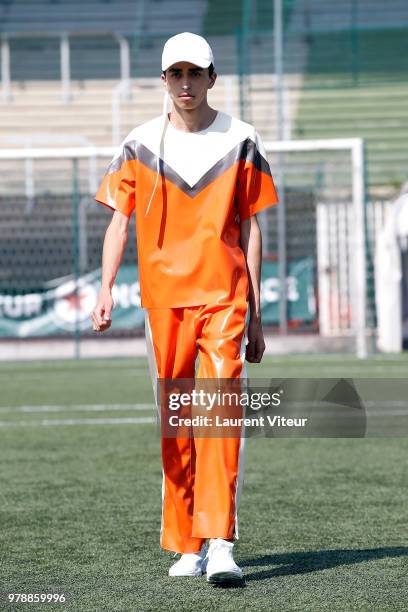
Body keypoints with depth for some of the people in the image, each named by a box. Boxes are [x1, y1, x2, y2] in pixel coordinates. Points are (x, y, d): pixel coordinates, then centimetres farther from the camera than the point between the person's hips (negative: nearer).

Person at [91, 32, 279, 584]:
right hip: (163, 298, 2)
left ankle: (220, 543, -21)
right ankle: (185, 546, 16)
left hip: (224, 296, -2)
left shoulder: (240, 141, 5)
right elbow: (119, 221, 5)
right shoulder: (140, 145, 7)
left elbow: (250, 229, 8)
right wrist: (106, 289, -12)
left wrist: (255, 315, 5)